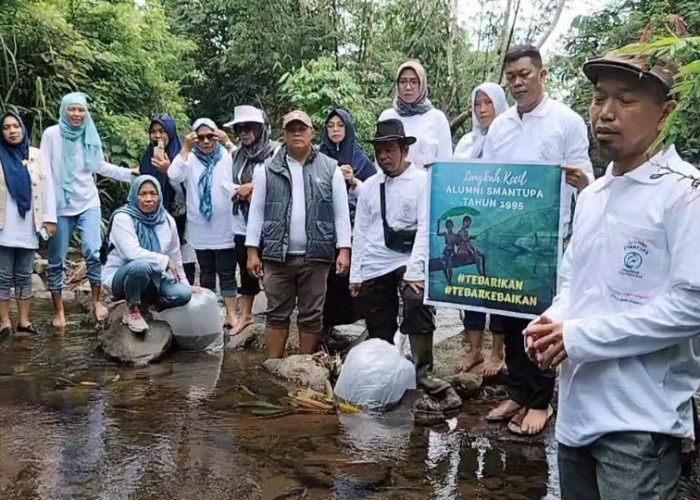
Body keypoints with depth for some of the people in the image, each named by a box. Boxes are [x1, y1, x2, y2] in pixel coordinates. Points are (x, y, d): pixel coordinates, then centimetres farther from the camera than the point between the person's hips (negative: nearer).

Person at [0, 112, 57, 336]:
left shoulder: (35, 155, 8)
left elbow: (47, 186, 5)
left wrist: (49, 217, -1)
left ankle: (24, 320, 14)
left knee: (24, 275, 8)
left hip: (28, 226, 2)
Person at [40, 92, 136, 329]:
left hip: (88, 203, 2)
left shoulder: (90, 135, 3)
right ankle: (58, 311, 18)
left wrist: (129, 173, 4)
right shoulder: (51, 134, -6)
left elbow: (101, 166, 13)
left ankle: (96, 301, 5)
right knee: (57, 260, 5)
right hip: (60, 206, -1)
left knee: (93, 252, -13)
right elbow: (44, 171, -8)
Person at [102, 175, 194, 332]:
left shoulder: (167, 220, 0)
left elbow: (175, 256, 10)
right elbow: (132, 253, -30)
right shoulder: (123, 218, -17)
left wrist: (184, 283, 11)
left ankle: (144, 303, 9)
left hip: (153, 277, 5)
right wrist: (164, 261, -23)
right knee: (141, 265, -40)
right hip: (120, 276, -5)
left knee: (183, 293, -20)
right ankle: (132, 309, -12)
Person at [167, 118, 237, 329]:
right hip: (200, 228, 2)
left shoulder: (227, 156, 0)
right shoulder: (190, 158, 3)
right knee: (206, 271, 14)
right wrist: (185, 148, -15)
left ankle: (231, 314, 6)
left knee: (226, 272, 2)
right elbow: (174, 177, -14)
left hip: (224, 227, -2)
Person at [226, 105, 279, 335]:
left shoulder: (276, 152, -9)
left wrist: (251, 187, -11)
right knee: (246, 269, 15)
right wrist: (241, 191, -7)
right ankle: (245, 314, 28)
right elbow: (230, 184, 14)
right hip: (242, 222, 5)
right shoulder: (238, 154, 9)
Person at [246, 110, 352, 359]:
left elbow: (341, 213, 3)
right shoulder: (268, 170, 5)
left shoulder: (330, 168, 4)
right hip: (277, 255, 0)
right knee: (277, 314, 8)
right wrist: (252, 251, 0)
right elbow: (256, 211, 5)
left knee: (312, 316, 7)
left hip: (315, 256, 0)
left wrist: (344, 250, -4)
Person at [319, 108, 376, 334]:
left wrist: (353, 182, -11)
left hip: (353, 227, 0)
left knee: (349, 277, -4)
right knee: (326, 278, -3)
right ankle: (325, 323, 7)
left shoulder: (360, 159, 6)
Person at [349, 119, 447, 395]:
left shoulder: (423, 181, -3)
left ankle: (423, 371, -16)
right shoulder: (369, 186, 10)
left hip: (408, 262, -4)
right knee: (378, 330, 9)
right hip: (374, 268, 4)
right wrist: (355, 274, 7)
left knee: (418, 305, -28)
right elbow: (360, 232, 11)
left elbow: (425, 228, -11)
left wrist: (414, 271, -19)